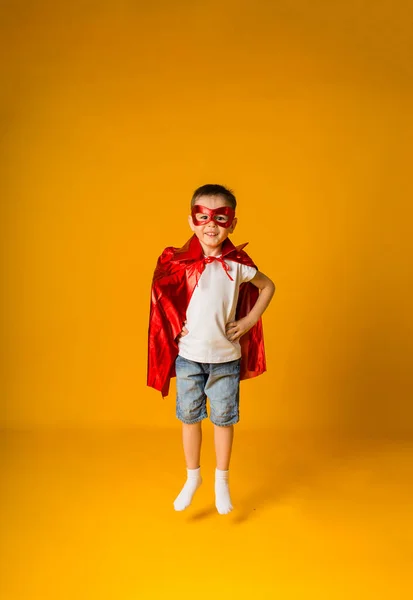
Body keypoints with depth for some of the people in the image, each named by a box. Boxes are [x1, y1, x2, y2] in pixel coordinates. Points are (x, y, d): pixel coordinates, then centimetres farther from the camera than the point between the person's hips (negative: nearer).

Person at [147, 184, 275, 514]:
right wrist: (175, 326, -5)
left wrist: (249, 320, -1)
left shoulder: (237, 264, -7)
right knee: (189, 417, 14)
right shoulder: (178, 262, -7)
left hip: (226, 358, 0)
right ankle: (193, 477, 35)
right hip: (188, 356, 1)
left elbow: (268, 286, 7)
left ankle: (222, 480, 32)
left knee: (224, 419, 12)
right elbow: (160, 296, 7)